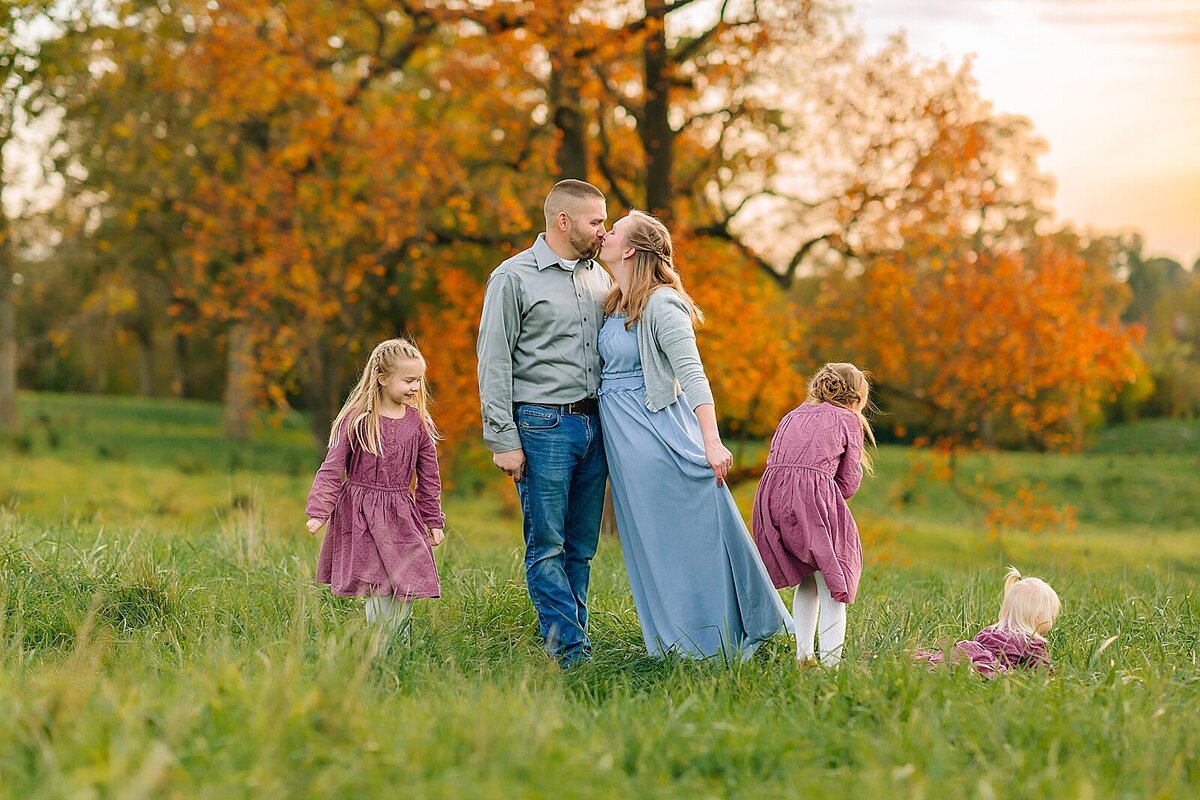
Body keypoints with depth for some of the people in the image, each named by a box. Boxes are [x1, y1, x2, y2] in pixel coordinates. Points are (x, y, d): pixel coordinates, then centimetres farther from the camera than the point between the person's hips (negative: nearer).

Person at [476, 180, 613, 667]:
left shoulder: (598, 277, 15)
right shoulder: (514, 277, -3)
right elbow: (494, 362, -6)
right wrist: (503, 439, -11)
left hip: (593, 425, 6)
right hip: (543, 425, -6)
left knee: (582, 546, 7)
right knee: (547, 546, -5)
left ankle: (571, 640, 13)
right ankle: (571, 649, -4)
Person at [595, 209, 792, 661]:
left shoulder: (661, 305, -15)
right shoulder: (615, 304, 11)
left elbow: (692, 373, -22)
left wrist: (712, 442, -29)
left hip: (659, 432, -8)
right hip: (622, 437, 9)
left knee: (686, 536, -3)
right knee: (646, 542, 11)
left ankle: (712, 646, 6)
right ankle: (674, 645, 19)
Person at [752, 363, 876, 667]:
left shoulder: (793, 416, 29)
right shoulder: (848, 420, 15)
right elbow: (849, 483, 11)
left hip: (772, 494, 5)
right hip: (814, 493, -5)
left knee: (806, 582, 21)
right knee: (832, 584, 0)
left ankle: (803, 654, 16)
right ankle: (830, 660, -10)